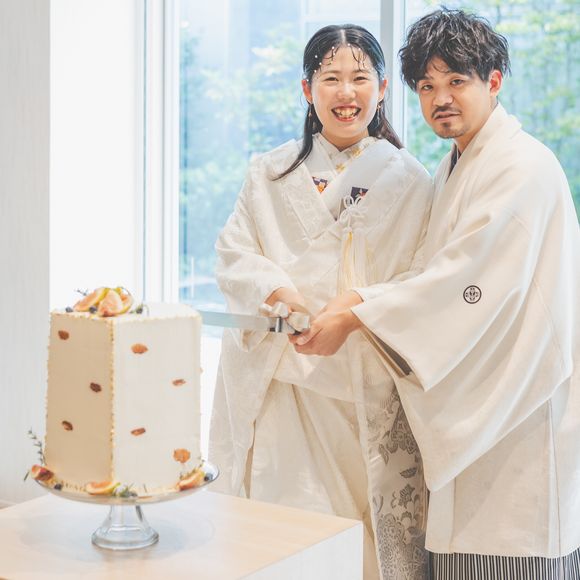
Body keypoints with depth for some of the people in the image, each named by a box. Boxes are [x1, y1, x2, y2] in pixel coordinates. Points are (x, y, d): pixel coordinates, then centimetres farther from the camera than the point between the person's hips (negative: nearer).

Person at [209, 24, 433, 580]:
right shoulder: (271, 173, 13)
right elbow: (232, 253, 8)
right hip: (282, 375, 1)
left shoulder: (411, 182, 6)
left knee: (365, 516, -2)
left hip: (368, 385, -1)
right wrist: (274, 289, -13)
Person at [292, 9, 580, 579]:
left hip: (519, 399, -8)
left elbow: (466, 277, -20)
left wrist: (354, 317, -17)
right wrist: (368, 298, -4)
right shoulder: (454, 168, 16)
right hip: (473, 403, 9)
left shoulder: (522, 167, -14)